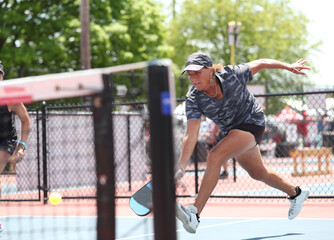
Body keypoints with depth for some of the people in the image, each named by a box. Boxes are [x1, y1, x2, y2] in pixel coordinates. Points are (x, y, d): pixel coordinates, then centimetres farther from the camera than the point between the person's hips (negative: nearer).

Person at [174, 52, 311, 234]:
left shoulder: (232, 76, -27)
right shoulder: (193, 99, -20)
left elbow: (260, 63, -9)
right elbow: (191, 135, -26)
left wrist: (289, 67, 2)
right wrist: (181, 166, -38)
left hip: (252, 123, -6)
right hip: (232, 131, 6)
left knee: (214, 156, -27)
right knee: (259, 174, 23)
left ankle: (194, 214, -31)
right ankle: (295, 193, 51)